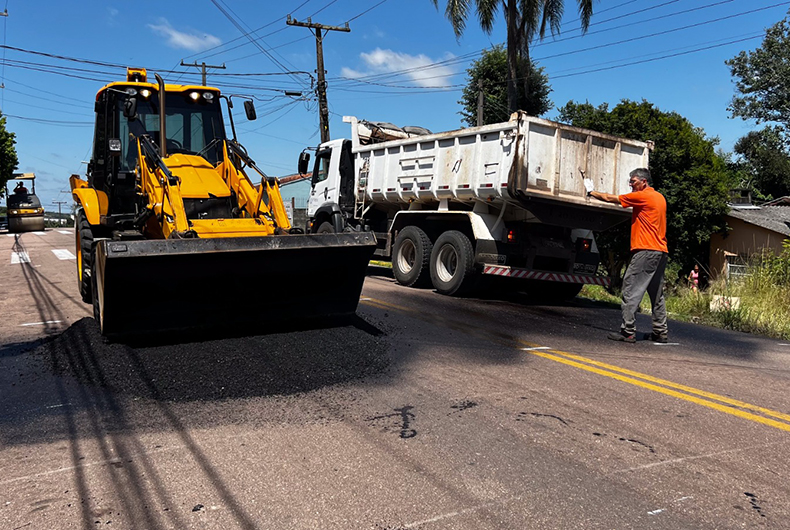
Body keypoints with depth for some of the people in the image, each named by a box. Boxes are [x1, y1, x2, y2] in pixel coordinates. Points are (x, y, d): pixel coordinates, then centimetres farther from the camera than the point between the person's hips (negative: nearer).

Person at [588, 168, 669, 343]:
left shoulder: (642, 196, -7)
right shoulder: (660, 197, 18)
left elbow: (611, 198, -1)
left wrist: (592, 193, 12)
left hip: (646, 251, -9)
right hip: (661, 251, 9)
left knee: (631, 289, -8)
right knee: (657, 294, 13)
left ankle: (628, 331, -10)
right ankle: (660, 332, 16)